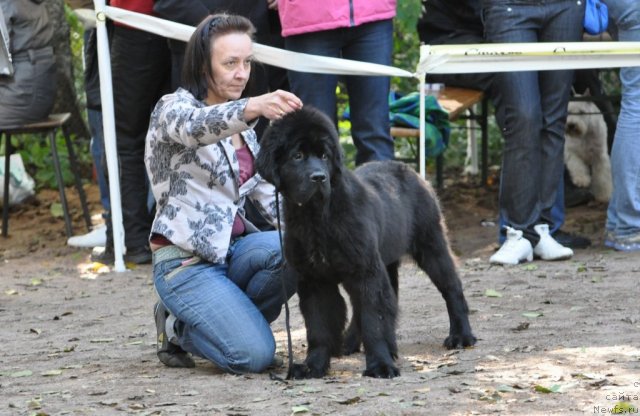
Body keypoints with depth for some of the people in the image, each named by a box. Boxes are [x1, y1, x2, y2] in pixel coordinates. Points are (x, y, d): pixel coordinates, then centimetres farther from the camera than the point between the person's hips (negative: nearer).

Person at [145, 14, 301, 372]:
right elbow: (195, 126, -34)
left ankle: (231, 319, -1)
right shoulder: (174, 108, -9)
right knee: (255, 355, -24)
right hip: (185, 263, -7)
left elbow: (266, 192, 14)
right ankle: (178, 328, 5)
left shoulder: (242, 127, 15)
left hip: (232, 250, 7)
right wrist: (253, 106, -55)